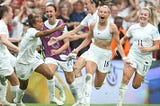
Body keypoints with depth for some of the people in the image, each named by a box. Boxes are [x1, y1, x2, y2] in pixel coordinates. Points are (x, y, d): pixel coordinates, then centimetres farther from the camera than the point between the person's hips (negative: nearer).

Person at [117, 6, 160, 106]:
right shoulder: (133, 27, 1)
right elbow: (124, 38, 18)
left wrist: (147, 49, -22)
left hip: (145, 58, -2)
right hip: (133, 55, 2)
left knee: (135, 85, 5)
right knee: (125, 78, -19)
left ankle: (141, 79, 43)